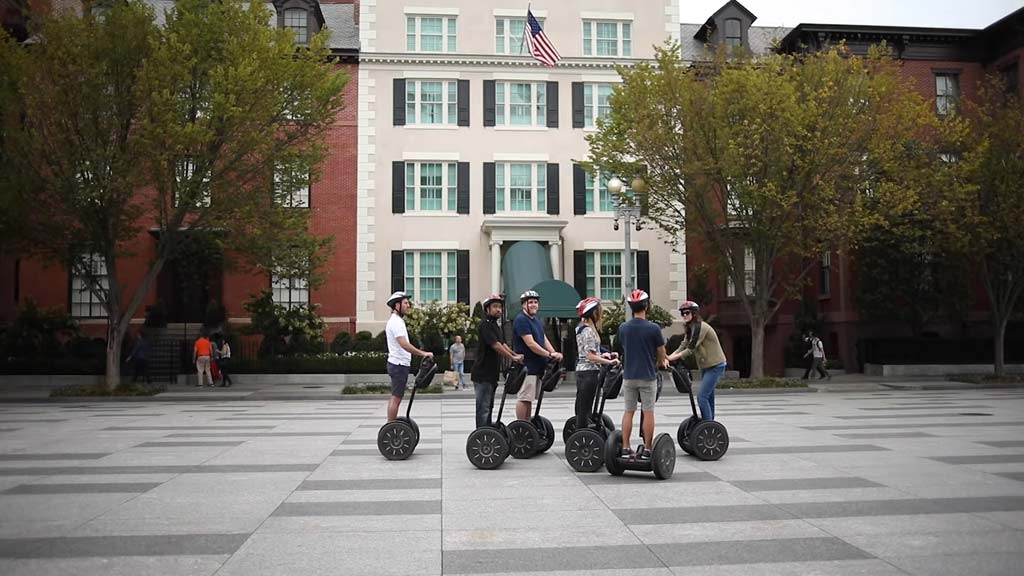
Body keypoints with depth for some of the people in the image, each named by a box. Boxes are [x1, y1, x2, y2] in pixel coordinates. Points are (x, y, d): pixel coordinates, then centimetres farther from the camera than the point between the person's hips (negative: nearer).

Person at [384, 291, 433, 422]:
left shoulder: (395, 321, 18)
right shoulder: (396, 322, -16)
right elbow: (404, 344, -28)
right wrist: (423, 353, -31)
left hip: (397, 364, 11)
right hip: (399, 364, -11)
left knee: (395, 398, 13)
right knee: (396, 398, -7)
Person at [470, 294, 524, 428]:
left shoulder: (495, 326, 17)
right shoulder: (485, 325, -14)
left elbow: (503, 344, 18)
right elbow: (496, 346, -20)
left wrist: (516, 355, 7)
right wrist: (513, 358, -18)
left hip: (491, 374, 10)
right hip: (483, 375, -10)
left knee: (488, 406, 15)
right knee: (483, 407, -6)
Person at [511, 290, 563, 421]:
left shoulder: (537, 321, 19)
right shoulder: (521, 320, -11)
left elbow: (544, 340, 15)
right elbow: (530, 343, -18)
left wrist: (555, 353, -2)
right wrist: (549, 354, -18)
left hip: (536, 366, 9)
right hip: (526, 366, -9)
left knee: (528, 399, 12)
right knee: (524, 398, -7)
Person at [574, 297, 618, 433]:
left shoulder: (580, 328, 14)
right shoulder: (589, 330, -16)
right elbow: (591, 356, -20)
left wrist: (602, 355, 15)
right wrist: (609, 362, -19)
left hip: (581, 370, 10)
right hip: (589, 371, -10)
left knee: (581, 408, 12)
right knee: (585, 408, -5)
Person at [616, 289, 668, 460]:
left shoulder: (623, 328, 1)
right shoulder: (653, 328, -11)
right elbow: (662, 355, -1)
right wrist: (658, 363, 24)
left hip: (629, 376, 3)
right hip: (648, 377, -3)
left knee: (628, 412, 10)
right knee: (648, 413, 4)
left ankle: (625, 448, 9)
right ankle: (647, 450, 6)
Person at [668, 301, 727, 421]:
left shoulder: (700, 327, -18)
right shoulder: (690, 329, 12)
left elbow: (691, 349, -23)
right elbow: (683, 346, 5)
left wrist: (673, 357, -24)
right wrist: (669, 357, -10)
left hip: (715, 366, -10)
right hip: (706, 366, 10)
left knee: (702, 397, -14)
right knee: (708, 397, 13)